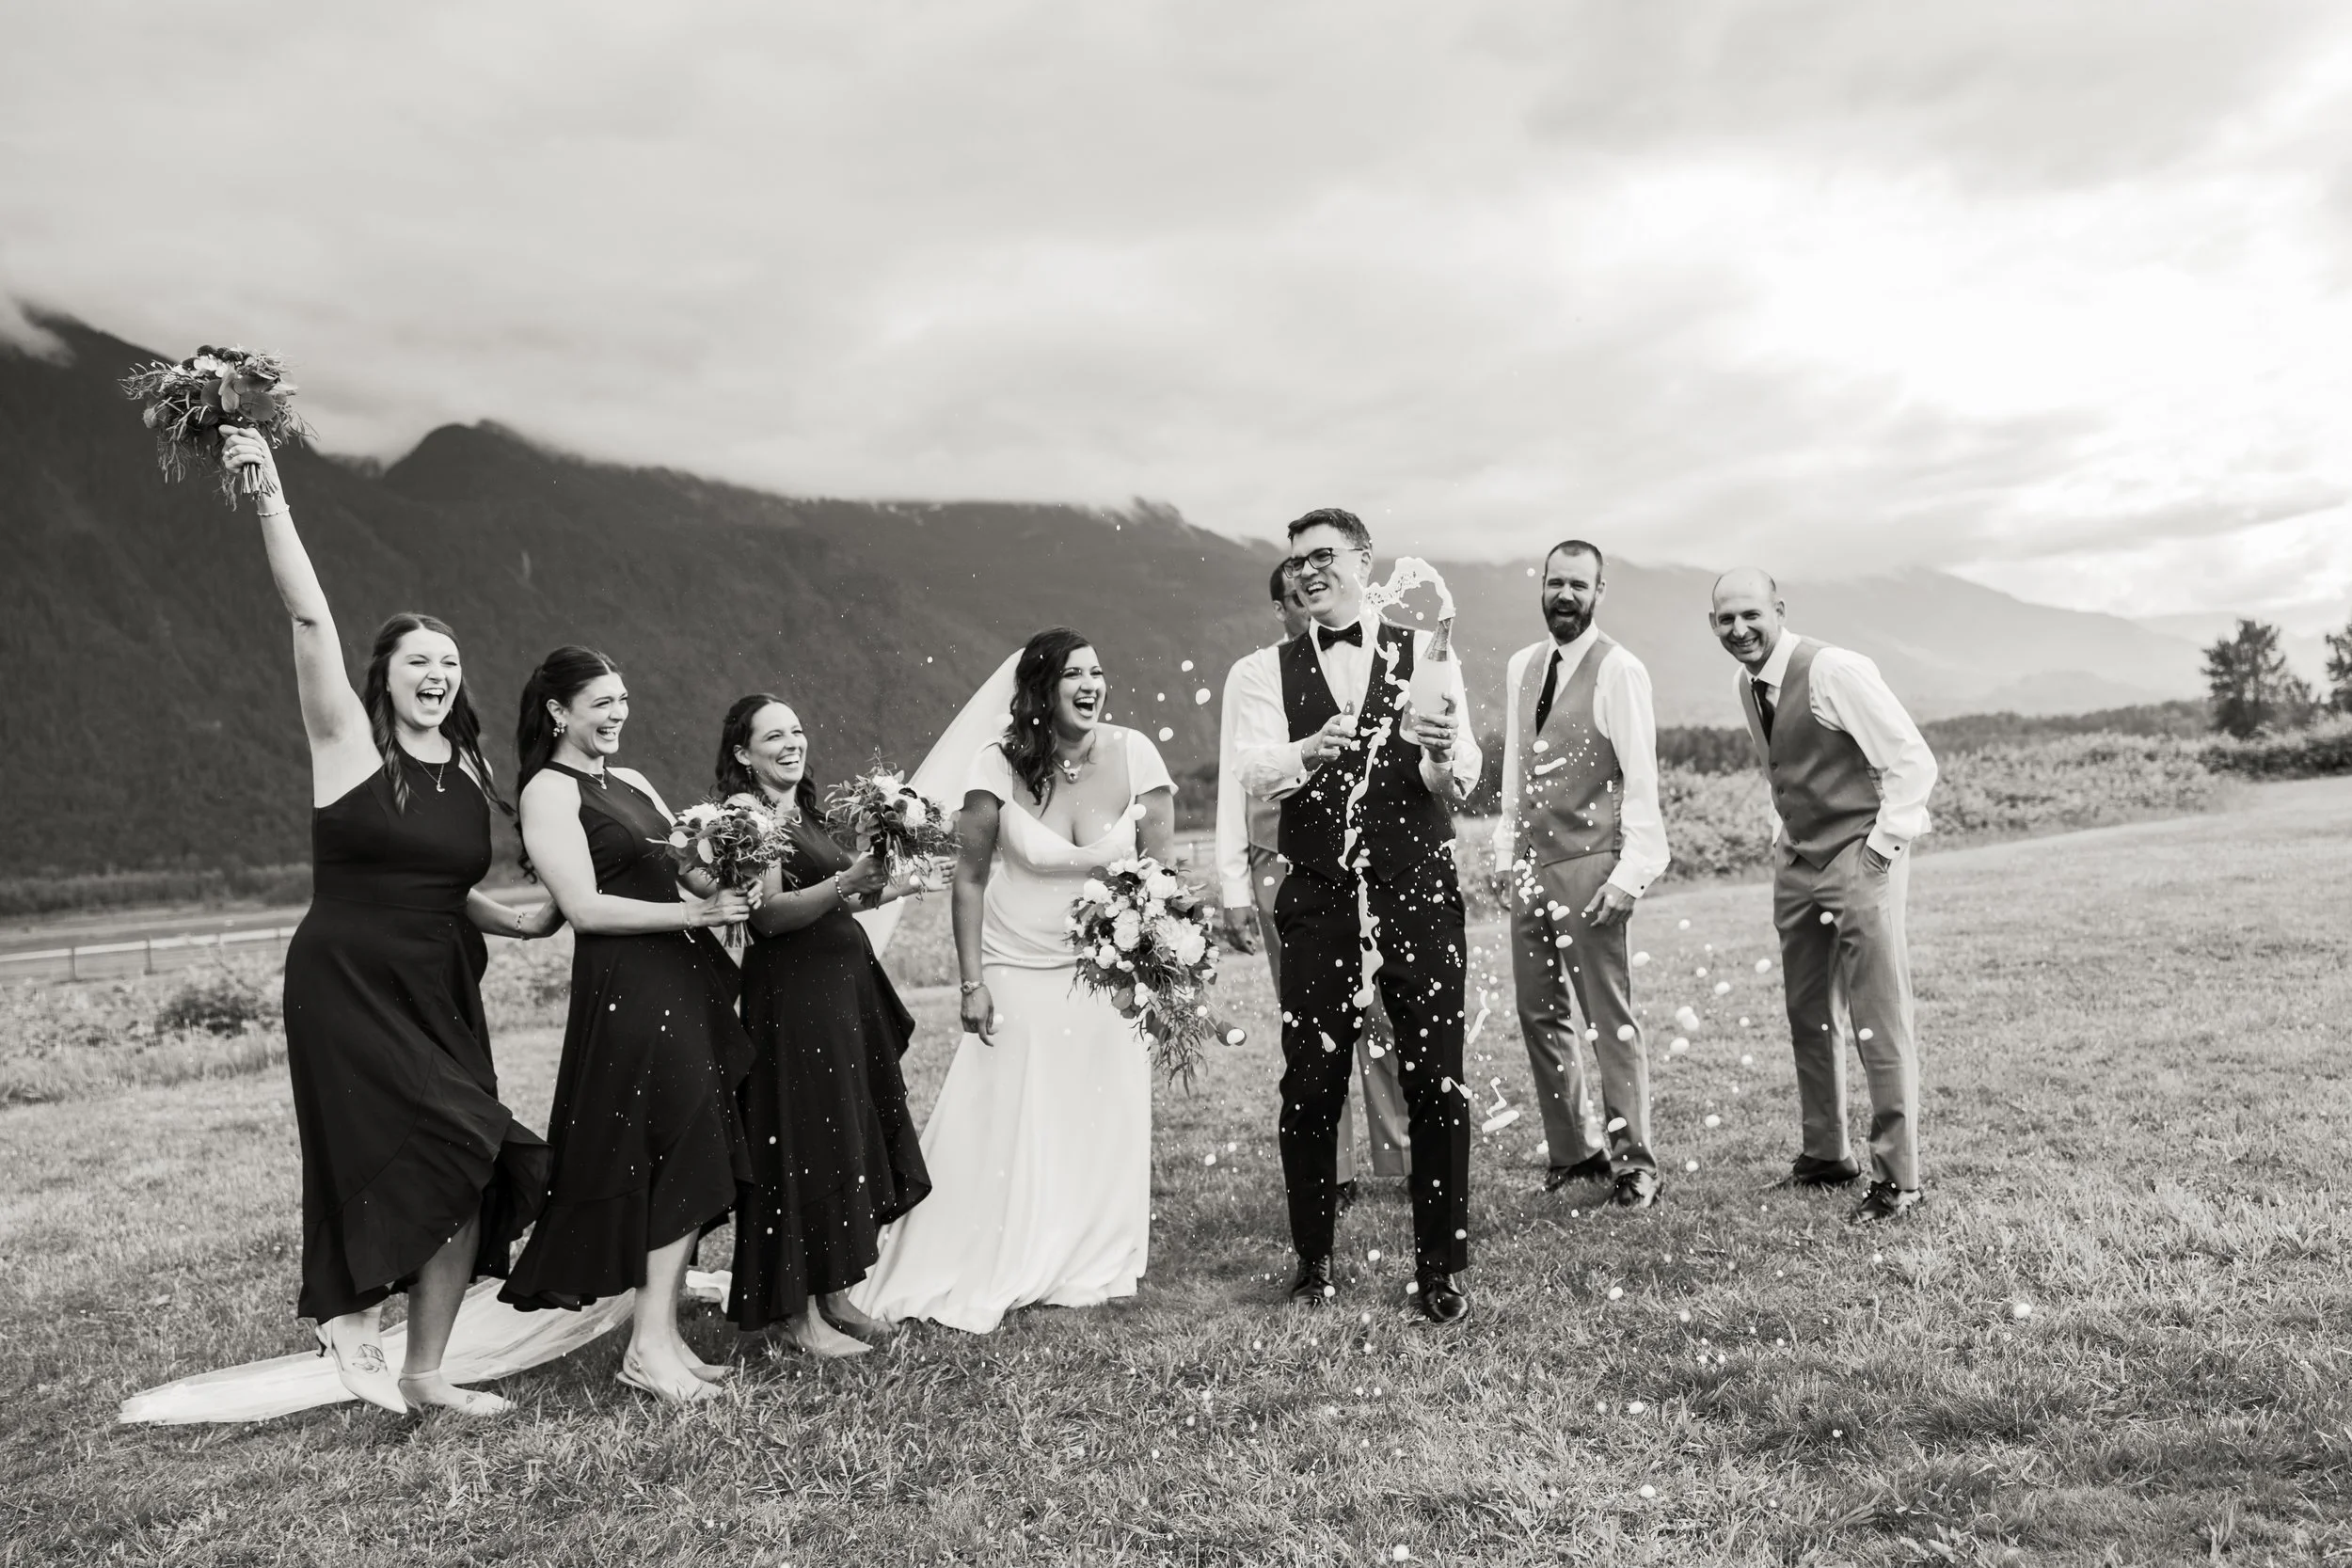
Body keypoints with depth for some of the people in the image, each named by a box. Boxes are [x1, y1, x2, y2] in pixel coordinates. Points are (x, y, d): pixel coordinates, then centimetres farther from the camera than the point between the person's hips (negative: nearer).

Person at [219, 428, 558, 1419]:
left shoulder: (468, 771, 10)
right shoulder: (347, 741, -5)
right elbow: (310, 619, -16)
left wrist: (513, 918, 5)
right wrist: (270, 500, -24)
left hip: (440, 997, 6)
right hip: (348, 989, -5)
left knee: (466, 1181, 5)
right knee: (446, 1158, -13)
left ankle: (423, 1372, 20)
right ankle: (353, 1311, 14)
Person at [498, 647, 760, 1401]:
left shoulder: (632, 783, 18)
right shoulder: (549, 791, -6)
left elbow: (679, 875, 17)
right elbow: (585, 908, -14)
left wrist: (730, 891, -3)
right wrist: (696, 911, -17)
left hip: (685, 981, 8)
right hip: (625, 989, -8)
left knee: (692, 1164, 9)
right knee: (681, 1162, -6)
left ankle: (661, 1333, 18)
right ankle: (649, 1346, 3)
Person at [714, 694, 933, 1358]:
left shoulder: (803, 811, 16)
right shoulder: (746, 810, -10)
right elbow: (769, 915, -19)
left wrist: (885, 889, 13)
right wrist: (844, 885, -29)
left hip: (846, 984, 9)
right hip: (793, 993, -9)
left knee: (853, 1136, 13)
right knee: (804, 1142, -3)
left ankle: (834, 1292, 25)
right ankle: (800, 1316, 7)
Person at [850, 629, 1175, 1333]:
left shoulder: (1133, 753, -9)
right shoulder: (1001, 767, -13)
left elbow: (1161, 866, -3)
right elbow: (970, 878, -7)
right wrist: (972, 983, -10)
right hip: (1018, 976, -2)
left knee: (1102, 1129, 8)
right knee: (1002, 1129, 3)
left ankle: (1088, 1270, 26)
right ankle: (981, 1277, 20)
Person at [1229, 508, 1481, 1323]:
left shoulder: (1424, 655, 4)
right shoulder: (1270, 673, 7)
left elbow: (1460, 783, -5)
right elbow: (1252, 773, -9)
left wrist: (1442, 751, -28)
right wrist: (1310, 748, -30)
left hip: (1419, 896, -1)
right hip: (1318, 903, 1)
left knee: (1438, 1086, 2)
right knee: (1310, 1087, 5)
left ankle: (1440, 1267, 17)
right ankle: (1312, 1259, 22)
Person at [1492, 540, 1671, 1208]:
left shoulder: (1619, 670, -7)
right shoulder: (1521, 666, 13)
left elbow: (1641, 778, -10)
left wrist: (1630, 872, -15)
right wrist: (1505, 851, 15)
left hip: (1590, 865, -6)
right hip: (1530, 865, 7)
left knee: (1610, 1019, -1)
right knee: (1539, 1014, 11)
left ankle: (1632, 1160, 11)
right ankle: (1575, 1150, 23)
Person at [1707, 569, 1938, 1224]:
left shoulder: (1834, 671, -18)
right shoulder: (1748, 686, 7)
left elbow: (1913, 760, -16)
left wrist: (1882, 847, -15)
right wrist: (1781, 835, 12)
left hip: (1862, 858, -8)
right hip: (1797, 861, 8)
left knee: (1880, 1024, -5)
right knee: (1809, 1019, 14)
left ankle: (1898, 1178, 5)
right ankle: (1826, 1155, 27)